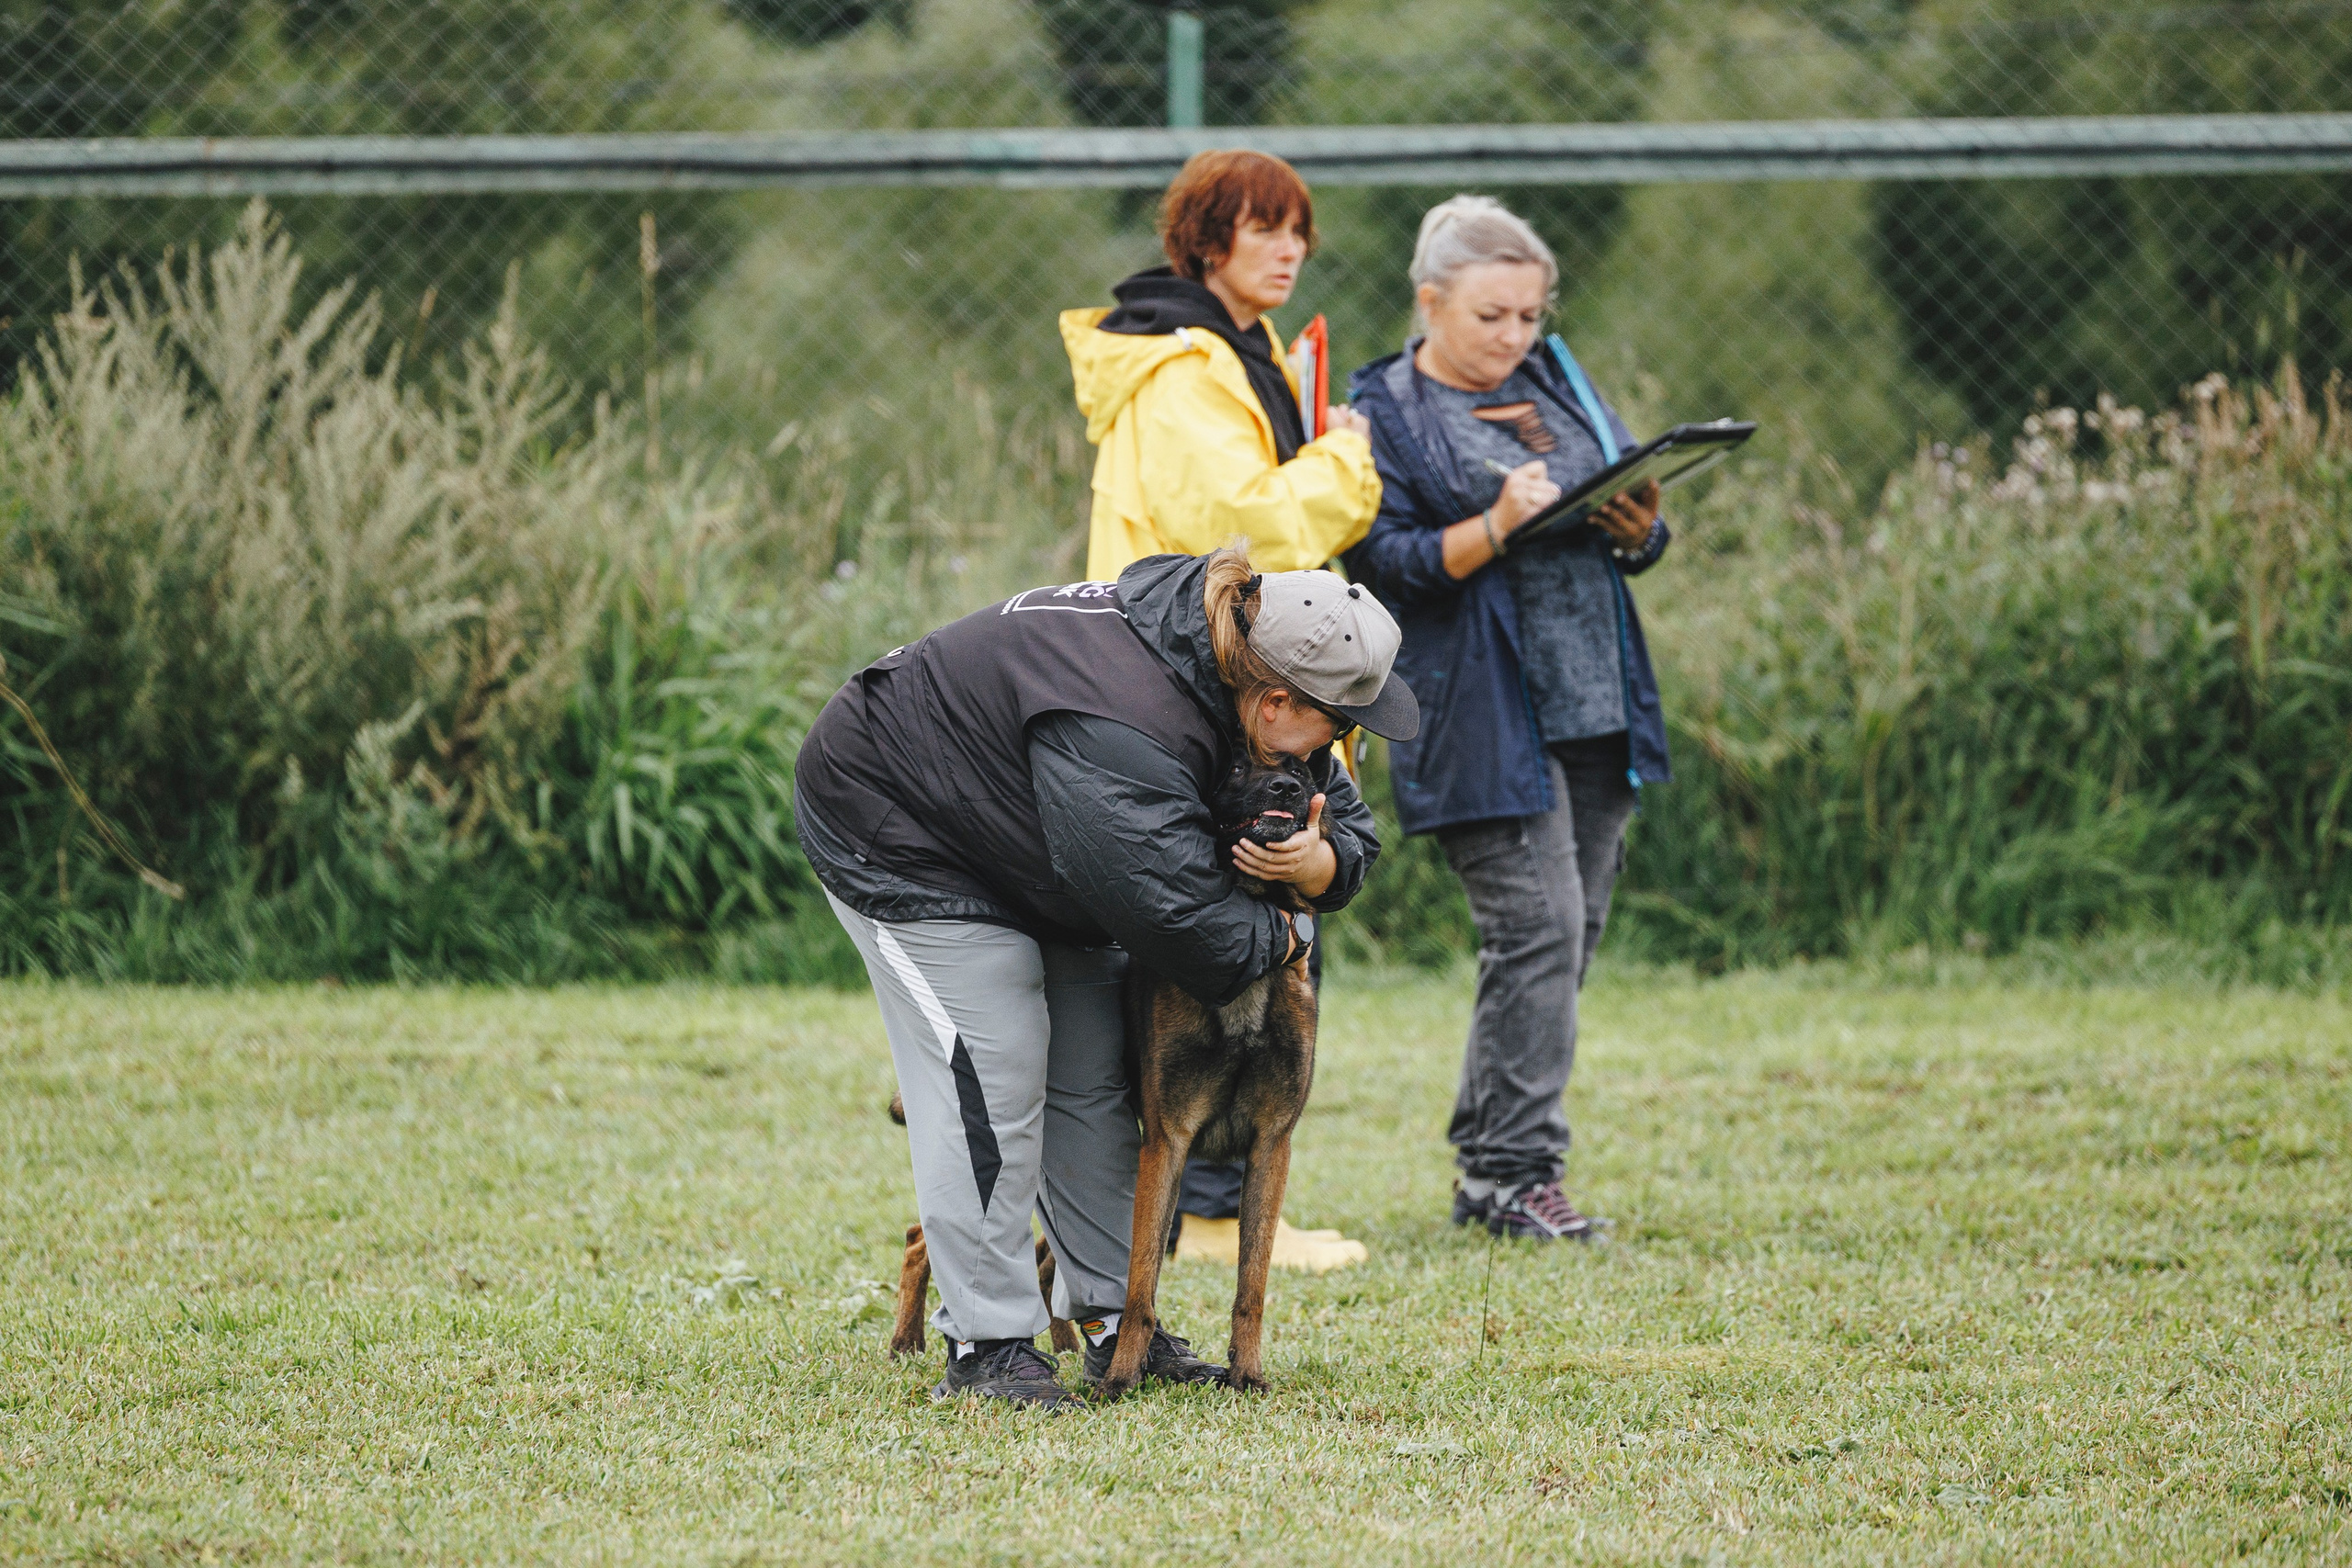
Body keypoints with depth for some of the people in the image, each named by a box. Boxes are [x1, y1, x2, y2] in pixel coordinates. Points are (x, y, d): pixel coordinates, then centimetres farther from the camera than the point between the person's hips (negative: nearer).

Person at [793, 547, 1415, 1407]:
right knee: (990, 1082, -13)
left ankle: (1114, 1319, 14)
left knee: (1094, 1078, 7)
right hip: (896, 834, -9)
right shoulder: (1119, 730, -41)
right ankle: (985, 1344, -7)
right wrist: (1278, 941, -21)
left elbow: (1347, 819, -3)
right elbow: (1168, 902, -40)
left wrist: (1324, 864, -27)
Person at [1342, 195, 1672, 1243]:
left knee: (1572, 936, 8)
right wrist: (1492, 531, -23)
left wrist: (1636, 530, -2)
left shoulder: (1554, 380, 16)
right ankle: (1513, 1169, -6)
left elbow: (1636, 516, 21)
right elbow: (1384, 563, -11)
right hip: (1483, 716, -7)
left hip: (1595, 710, 7)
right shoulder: (1386, 411, -3)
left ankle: (1488, 1166, 15)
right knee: (1537, 930, -13)